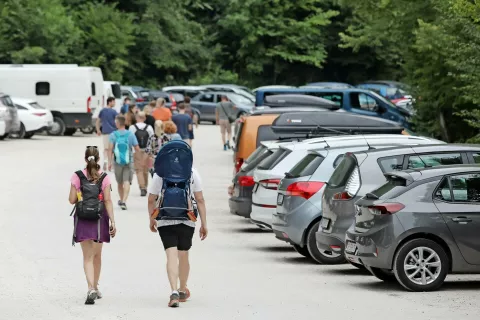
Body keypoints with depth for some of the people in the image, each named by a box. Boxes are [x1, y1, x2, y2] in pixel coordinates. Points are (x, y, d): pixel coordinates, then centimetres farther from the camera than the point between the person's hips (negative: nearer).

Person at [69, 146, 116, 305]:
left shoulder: (77, 176, -5)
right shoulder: (104, 178, -4)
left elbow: (72, 200, -5)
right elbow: (107, 201, -8)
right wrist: (112, 222, -7)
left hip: (82, 220, -1)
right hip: (99, 219, 1)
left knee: (88, 257, -3)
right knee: (97, 255, 17)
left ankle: (91, 289, -21)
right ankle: (95, 288, 29)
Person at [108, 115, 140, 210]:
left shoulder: (113, 135, -2)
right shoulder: (131, 134, -1)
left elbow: (110, 149, -10)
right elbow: (137, 149, -1)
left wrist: (110, 162, -10)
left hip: (117, 162, 1)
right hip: (128, 161, -1)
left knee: (119, 182, 17)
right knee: (127, 181, -6)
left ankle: (121, 200, 34)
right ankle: (124, 201, -23)